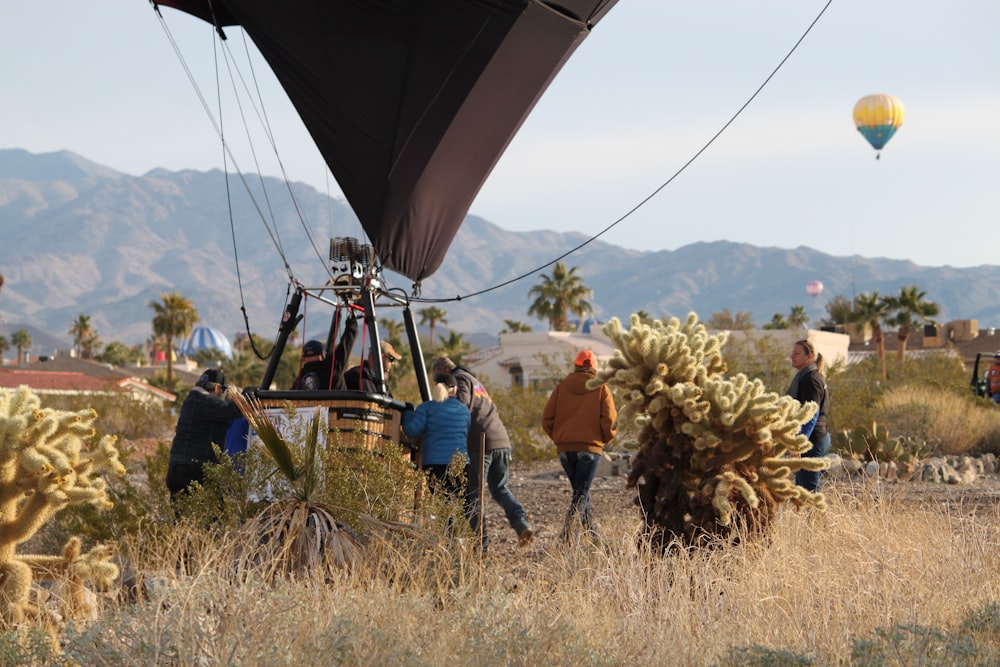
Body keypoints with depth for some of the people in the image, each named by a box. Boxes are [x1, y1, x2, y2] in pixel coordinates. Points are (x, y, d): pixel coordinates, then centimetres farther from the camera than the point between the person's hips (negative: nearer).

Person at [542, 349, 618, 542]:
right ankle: (567, 532, -18)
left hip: (565, 448, 3)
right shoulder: (601, 388, -1)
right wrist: (605, 439, 11)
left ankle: (591, 532, 24)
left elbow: (547, 419, 3)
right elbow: (609, 420, -7)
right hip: (590, 447, -3)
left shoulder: (562, 386, 5)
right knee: (581, 493, -2)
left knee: (580, 490, 18)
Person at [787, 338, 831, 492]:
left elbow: (811, 415, -22)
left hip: (811, 440, -11)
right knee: (801, 488, 14)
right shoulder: (803, 377, 17)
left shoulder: (811, 379, -15)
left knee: (808, 489, -10)